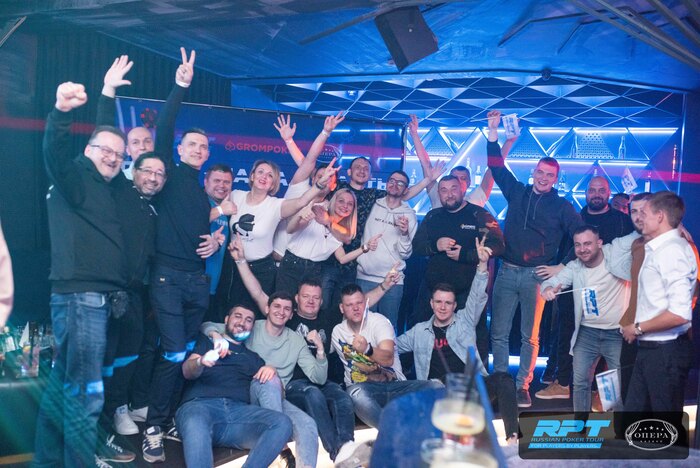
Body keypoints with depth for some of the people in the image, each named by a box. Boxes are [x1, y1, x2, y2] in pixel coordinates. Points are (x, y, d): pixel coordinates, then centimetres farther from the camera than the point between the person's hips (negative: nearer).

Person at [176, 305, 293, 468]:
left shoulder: (253, 358, 33)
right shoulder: (206, 341, 27)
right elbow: (187, 372, 8)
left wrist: (273, 373, 1)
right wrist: (200, 361, -17)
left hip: (240, 410, 3)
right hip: (200, 404, -3)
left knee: (283, 423, -29)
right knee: (195, 425, -41)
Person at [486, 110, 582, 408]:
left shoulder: (562, 207, 4)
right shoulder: (517, 193, 10)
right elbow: (498, 168, 8)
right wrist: (493, 134, 1)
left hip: (536, 276, -2)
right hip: (507, 272, 2)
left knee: (530, 336, 4)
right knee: (499, 333, 4)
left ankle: (522, 386, 15)